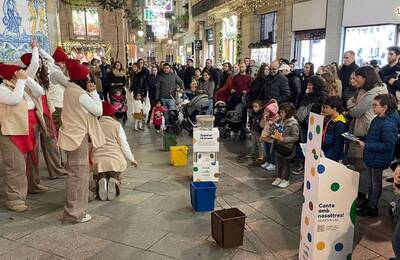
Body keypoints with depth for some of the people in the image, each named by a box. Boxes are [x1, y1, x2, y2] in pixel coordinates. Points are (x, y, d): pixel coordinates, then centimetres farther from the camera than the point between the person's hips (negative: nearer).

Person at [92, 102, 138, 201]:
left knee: (99, 178, 20)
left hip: (98, 160, 1)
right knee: (116, 178, 19)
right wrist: (131, 159, 12)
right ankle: (114, 181, -17)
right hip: (115, 160, -1)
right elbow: (124, 144, 1)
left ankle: (101, 181, -15)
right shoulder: (117, 125, -1)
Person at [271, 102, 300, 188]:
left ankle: (286, 180, 25)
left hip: (287, 148, -7)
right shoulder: (281, 121, 3)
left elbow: (295, 137, -21)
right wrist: (275, 134, -3)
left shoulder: (293, 124, -20)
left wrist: (283, 139, -26)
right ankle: (279, 178, 33)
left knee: (286, 164, 9)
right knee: (279, 163, 17)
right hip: (279, 146, 7)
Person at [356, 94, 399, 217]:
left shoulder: (388, 125, -28)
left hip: (378, 159, -9)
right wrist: (362, 139, -1)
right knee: (371, 182, 22)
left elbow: (387, 145, -28)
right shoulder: (377, 119, 1)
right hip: (371, 157, 9)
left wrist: (366, 145, -27)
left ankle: (373, 208, 27)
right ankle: (369, 203, 39)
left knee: (376, 183, 10)